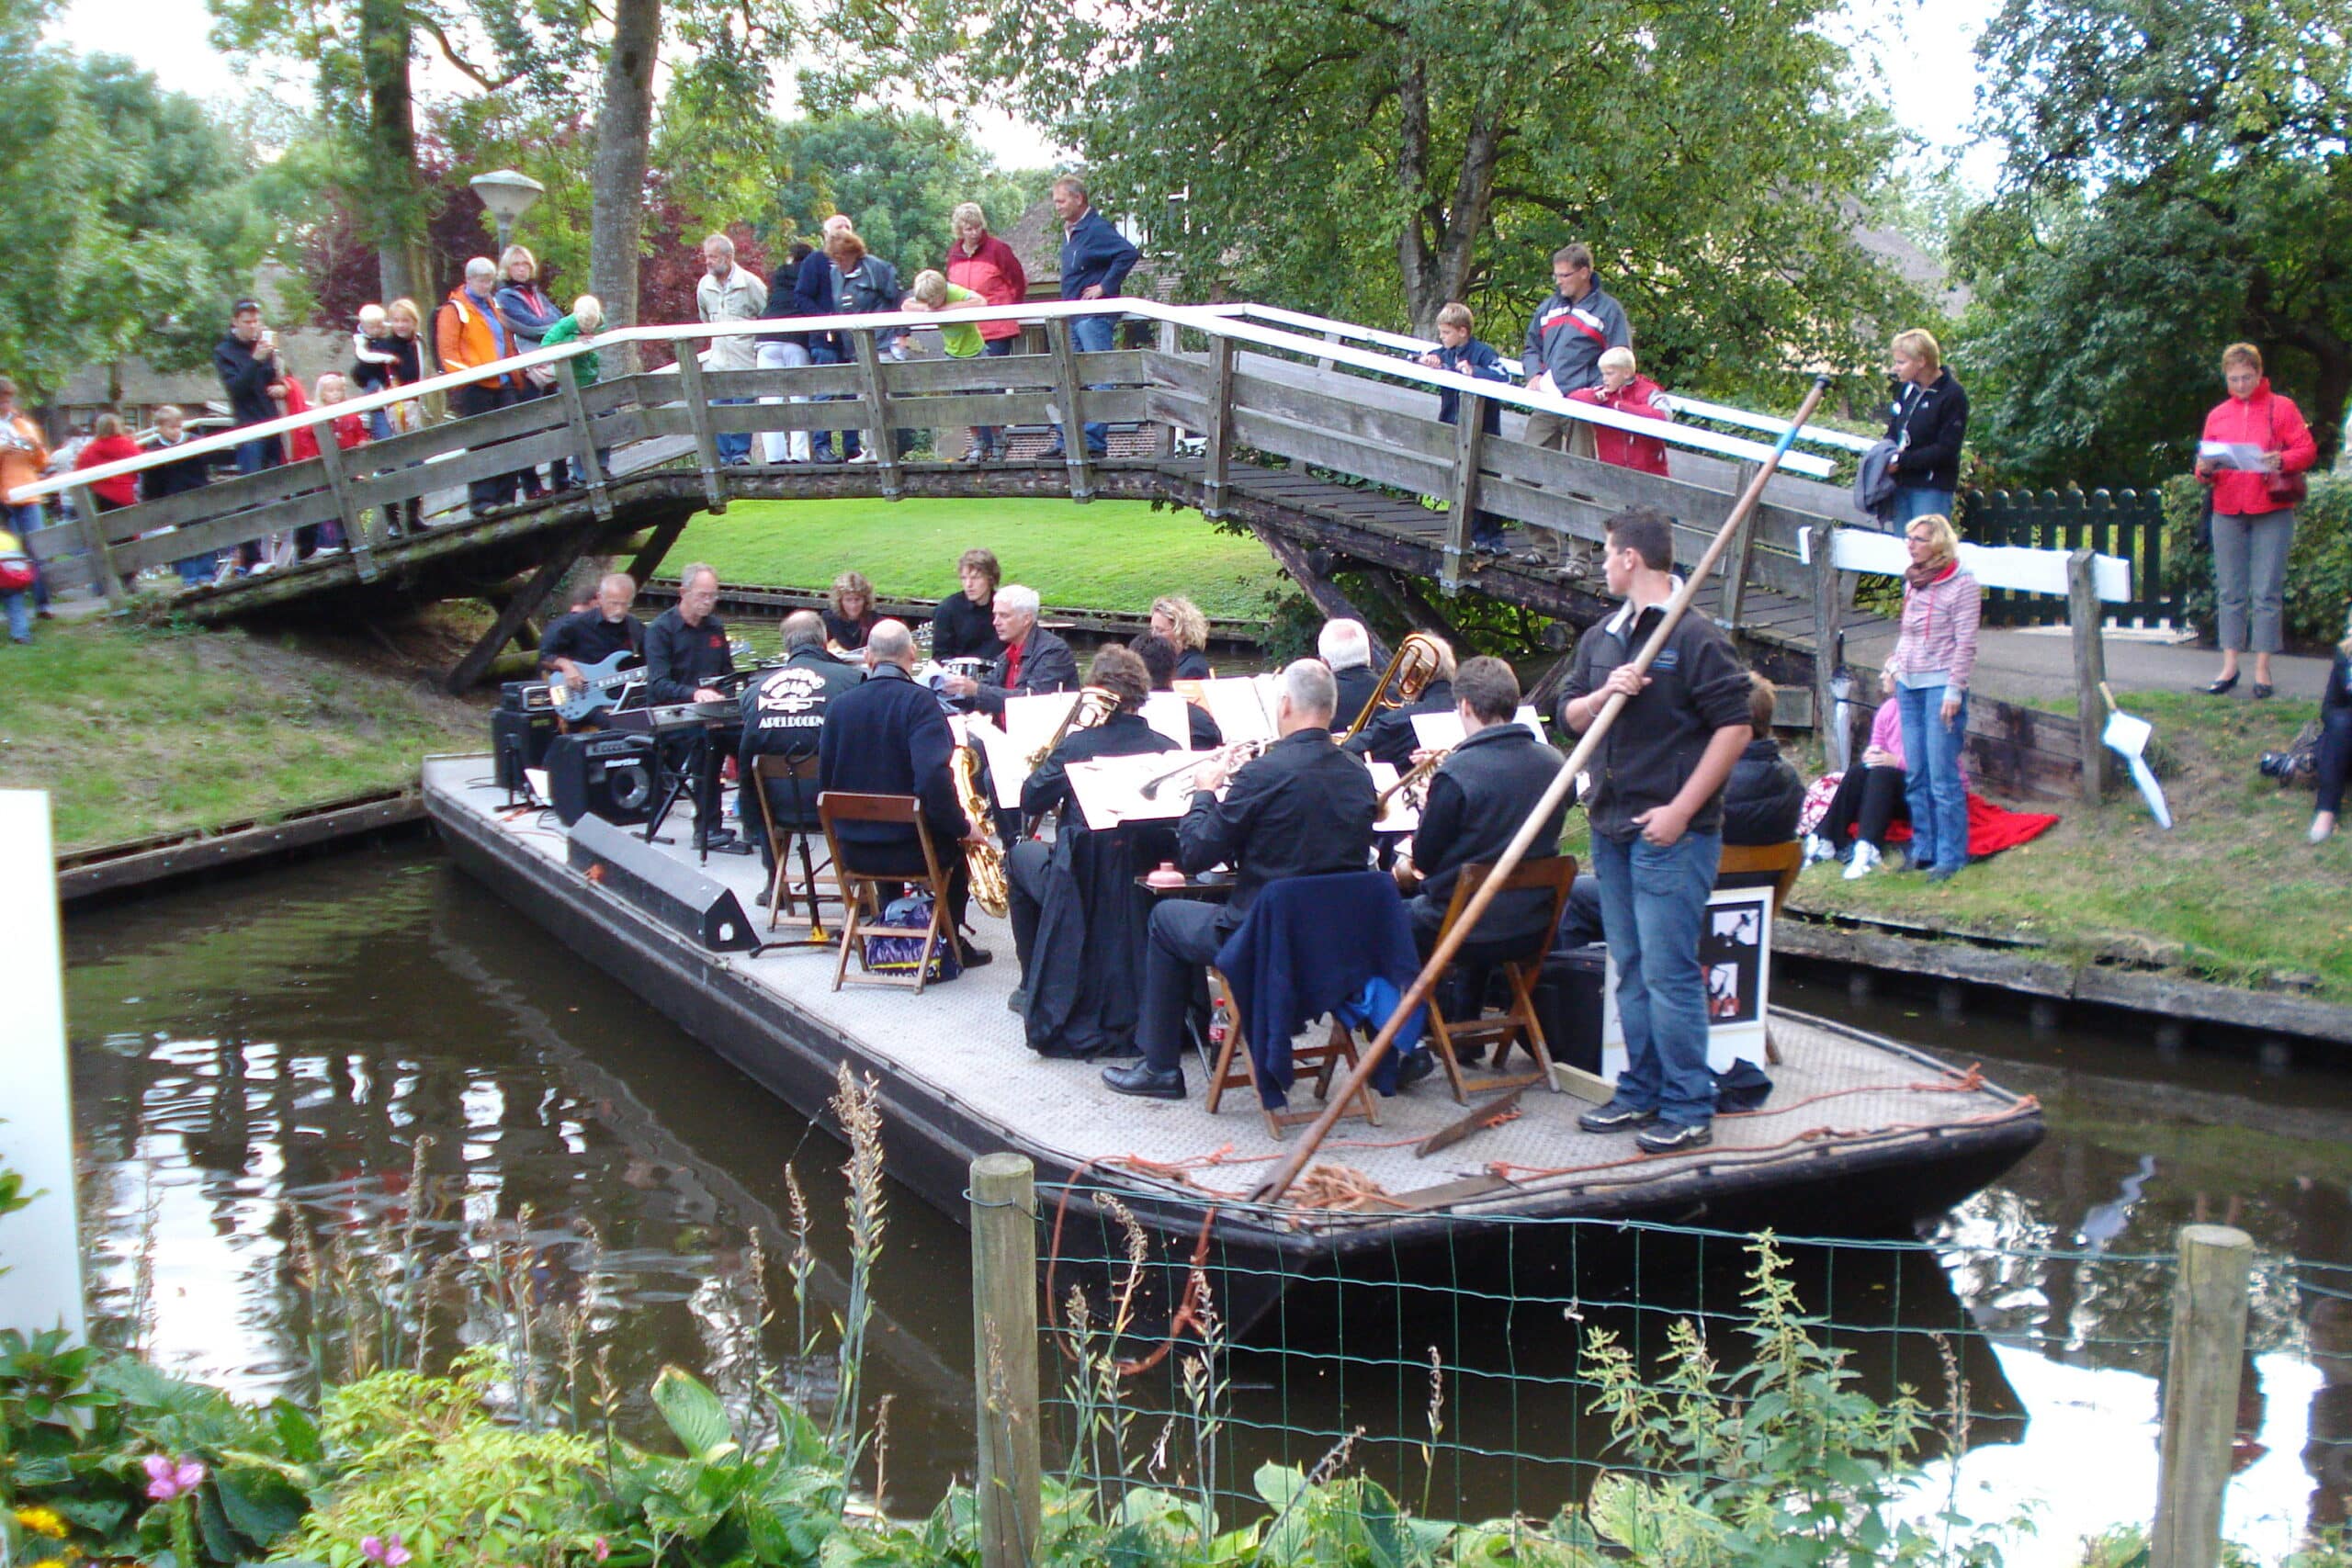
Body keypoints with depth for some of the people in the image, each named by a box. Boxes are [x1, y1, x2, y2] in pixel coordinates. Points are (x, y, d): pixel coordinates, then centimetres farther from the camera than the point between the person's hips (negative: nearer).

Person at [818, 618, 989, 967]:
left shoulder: (838, 703, -1)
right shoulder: (919, 701, -15)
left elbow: (825, 781, 7)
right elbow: (933, 778, -27)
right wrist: (962, 826, -13)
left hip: (852, 849, 5)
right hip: (910, 848, -5)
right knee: (961, 841, 27)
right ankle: (950, 943, 29)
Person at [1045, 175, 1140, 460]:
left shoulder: (1097, 229, -12)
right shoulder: (1069, 232, 16)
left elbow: (1129, 253, -25)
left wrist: (1105, 287, -20)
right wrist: (1068, 303, 14)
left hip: (1095, 316, -10)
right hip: (1072, 317, 10)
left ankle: (1094, 443, -6)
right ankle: (1066, 441, 15)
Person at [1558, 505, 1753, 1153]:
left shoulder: (1694, 636, -10)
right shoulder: (1601, 638, 14)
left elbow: (1734, 726, -13)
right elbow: (1569, 717, 16)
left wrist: (1681, 810, -17)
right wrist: (1602, 694, -7)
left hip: (1672, 833, -8)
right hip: (1611, 827, 8)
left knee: (1669, 973, -6)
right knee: (1631, 972, 14)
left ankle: (1688, 1111, 2)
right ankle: (1640, 1094, 24)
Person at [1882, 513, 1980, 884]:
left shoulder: (1961, 585, -8)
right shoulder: (1913, 583, 13)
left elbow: (1965, 644, -11)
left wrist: (1954, 690, -15)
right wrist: (1896, 666, 14)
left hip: (1941, 685, -7)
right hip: (1909, 686, 7)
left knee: (1943, 777, -6)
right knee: (1915, 776, 8)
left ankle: (1950, 857, -1)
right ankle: (1923, 851, 16)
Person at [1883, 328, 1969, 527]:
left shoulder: (1952, 395, -12)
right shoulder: (1906, 388, 9)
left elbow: (1946, 450, -16)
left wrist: (1901, 461, -19)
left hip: (1933, 489, -7)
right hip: (1902, 484, 7)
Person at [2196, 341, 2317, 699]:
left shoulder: (2282, 408, 3)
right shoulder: (2217, 415, 12)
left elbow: (2308, 451, -3)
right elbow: (2205, 469, 13)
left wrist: (2282, 461, -22)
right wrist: (2204, 470, -9)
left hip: (2272, 512, -3)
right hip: (2228, 512, 3)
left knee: (2267, 591, -3)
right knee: (2230, 591, 4)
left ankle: (2262, 668, 0)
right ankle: (2230, 666, 8)